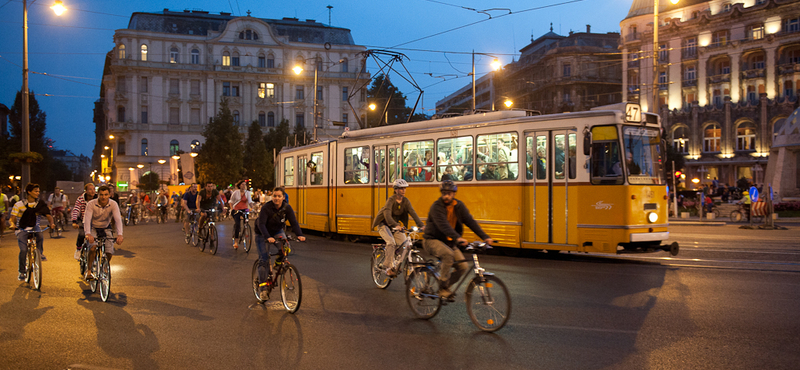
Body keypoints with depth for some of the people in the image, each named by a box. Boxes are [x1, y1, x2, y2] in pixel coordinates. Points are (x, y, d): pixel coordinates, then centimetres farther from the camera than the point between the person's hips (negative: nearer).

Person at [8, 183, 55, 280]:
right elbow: (12, 219, -7)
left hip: (34, 228, 2)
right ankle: (22, 272, 0)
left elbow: (48, 215, -6)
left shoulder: (40, 205, 2)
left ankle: (40, 253, -5)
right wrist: (13, 224, -30)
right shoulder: (19, 205, -5)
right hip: (22, 230, -1)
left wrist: (51, 223, -27)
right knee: (23, 250, -18)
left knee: (40, 237, -33)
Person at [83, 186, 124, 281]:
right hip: (93, 228, -2)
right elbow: (87, 219, -35)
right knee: (93, 247, -27)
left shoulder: (113, 204, -21)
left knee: (109, 252, -12)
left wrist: (119, 234, -47)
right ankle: (88, 271, -9)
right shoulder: (91, 204, -23)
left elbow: (118, 219, -32)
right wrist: (88, 234, -51)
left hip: (106, 228, 2)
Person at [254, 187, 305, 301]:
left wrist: (299, 235, -38)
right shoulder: (266, 208, -26)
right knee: (263, 260, -9)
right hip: (262, 234, -3)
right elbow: (261, 224, -34)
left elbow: (294, 222, -21)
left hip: (277, 232, 3)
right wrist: (268, 237, -50)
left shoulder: (287, 208, -16)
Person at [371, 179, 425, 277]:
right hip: (384, 225, -5)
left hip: (396, 225, 6)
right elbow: (387, 214, -37)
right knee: (391, 242, -29)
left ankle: (397, 265, 4)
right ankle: (389, 267, -20)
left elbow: (413, 213, -16)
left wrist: (421, 225, -31)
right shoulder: (391, 200, -22)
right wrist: (395, 225, -53)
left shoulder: (406, 201, -6)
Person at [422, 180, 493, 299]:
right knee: (448, 254, -35)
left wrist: (485, 237, -18)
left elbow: (470, 221, -5)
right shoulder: (436, 206, -18)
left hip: (448, 242, 6)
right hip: (432, 240, -6)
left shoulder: (459, 206, 1)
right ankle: (443, 288, -21)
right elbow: (443, 224, -33)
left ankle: (445, 285, 13)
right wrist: (457, 237, -48)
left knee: (463, 266, -10)